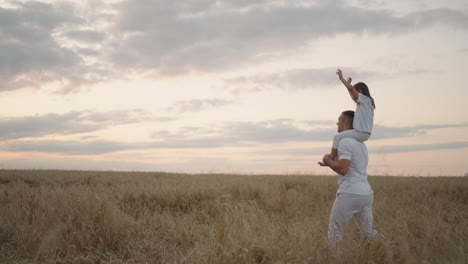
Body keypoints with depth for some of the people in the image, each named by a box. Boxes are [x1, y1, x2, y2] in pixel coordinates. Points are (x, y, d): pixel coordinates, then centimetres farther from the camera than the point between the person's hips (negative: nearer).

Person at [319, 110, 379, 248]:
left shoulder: (345, 141, -11)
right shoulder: (361, 143, 19)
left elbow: (343, 169, -20)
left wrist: (328, 160, -4)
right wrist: (331, 163, 20)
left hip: (349, 194, -9)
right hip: (366, 193, 9)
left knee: (334, 229, 4)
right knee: (369, 231, 16)